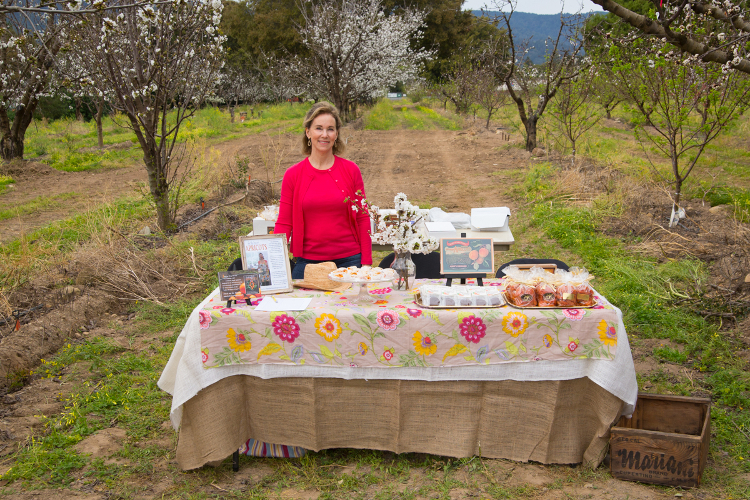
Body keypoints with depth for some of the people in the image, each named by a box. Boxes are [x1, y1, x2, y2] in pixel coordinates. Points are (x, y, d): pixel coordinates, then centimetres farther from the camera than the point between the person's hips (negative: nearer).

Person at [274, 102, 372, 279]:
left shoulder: (351, 170, 1)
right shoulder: (293, 175, 1)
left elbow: (363, 218, 4)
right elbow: (284, 223, 2)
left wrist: (366, 263, -2)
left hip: (348, 259, 0)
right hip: (307, 261, 0)